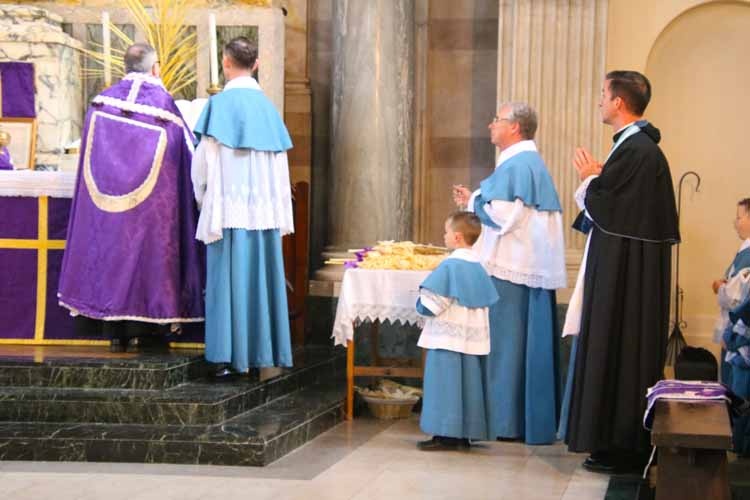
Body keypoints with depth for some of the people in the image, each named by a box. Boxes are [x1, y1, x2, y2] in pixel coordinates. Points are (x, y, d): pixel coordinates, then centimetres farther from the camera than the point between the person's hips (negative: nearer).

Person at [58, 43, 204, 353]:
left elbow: (89, 151, 11)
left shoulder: (103, 101, 2)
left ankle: (115, 332, 9)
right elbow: (188, 153, 1)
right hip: (153, 202, -3)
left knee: (112, 248, 8)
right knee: (149, 250, 4)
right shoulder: (163, 103, -6)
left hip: (109, 192, 3)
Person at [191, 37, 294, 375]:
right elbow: (280, 165, 9)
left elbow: (204, 160, -7)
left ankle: (229, 356, -1)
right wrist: (281, 214, 16)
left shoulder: (219, 104, -7)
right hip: (264, 208, 4)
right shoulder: (267, 107, 7)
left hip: (228, 207, -4)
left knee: (228, 276, -1)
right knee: (261, 276, 9)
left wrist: (201, 196, 11)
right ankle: (261, 352, 13)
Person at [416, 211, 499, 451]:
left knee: (445, 384, -2)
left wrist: (422, 305, 5)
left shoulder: (449, 266, -14)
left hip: (447, 338, -7)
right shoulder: (479, 267, 8)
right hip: (473, 338, 7)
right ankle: (465, 433, 13)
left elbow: (431, 303, -17)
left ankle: (446, 435, -2)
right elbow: (489, 301, 14)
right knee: (467, 383, 10)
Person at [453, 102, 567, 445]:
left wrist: (474, 200, -3)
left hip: (512, 269, -10)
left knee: (507, 341, -4)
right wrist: (476, 201, 18)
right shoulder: (533, 161, 18)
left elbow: (502, 215, -21)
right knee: (531, 341, 10)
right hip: (535, 268, 10)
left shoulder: (515, 165, -13)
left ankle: (508, 421, 0)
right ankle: (536, 419, 15)